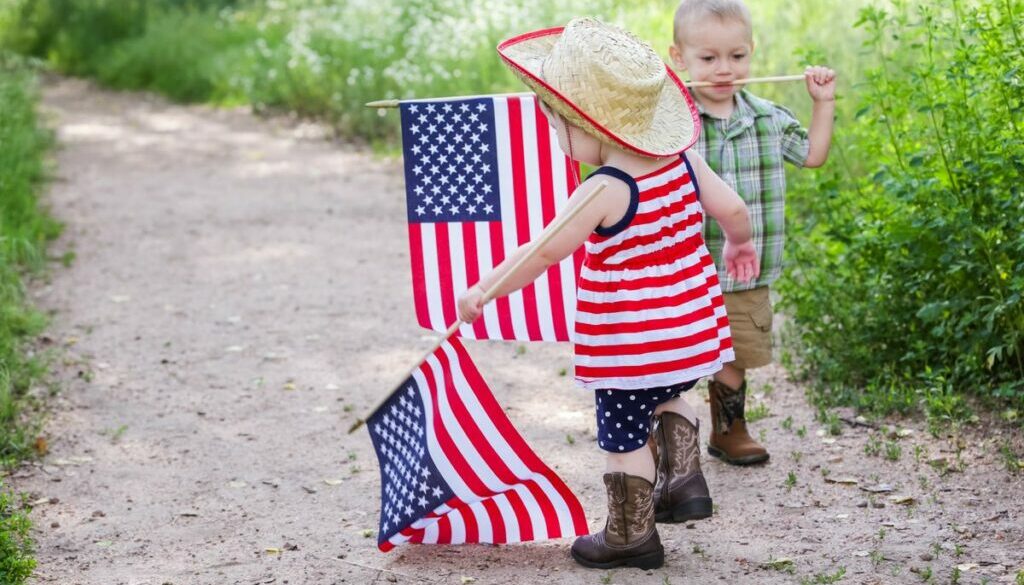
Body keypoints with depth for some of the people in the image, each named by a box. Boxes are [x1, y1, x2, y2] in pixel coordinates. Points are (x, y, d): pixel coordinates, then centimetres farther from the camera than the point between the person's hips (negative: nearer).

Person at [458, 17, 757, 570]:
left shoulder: (603, 191, -22)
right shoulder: (682, 161, -4)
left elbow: (541, 254, -20)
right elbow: (734, 210, 4)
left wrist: (481, 291, -10)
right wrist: (739, 244, 26)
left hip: (630, 347, -7)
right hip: (690, 331, 8)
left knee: (624, 437, 9)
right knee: (666, 398, 34)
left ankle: (631, 535, 20)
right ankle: (684, 477, 24)